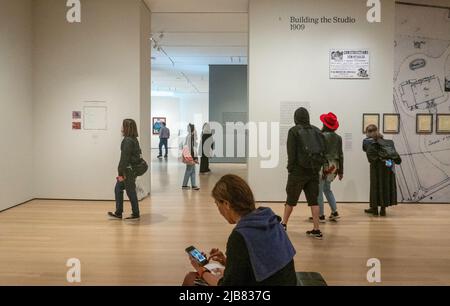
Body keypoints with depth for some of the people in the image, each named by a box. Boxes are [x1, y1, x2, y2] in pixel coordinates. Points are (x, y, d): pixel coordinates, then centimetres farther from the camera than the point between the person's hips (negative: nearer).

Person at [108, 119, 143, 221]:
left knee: (131, 192, 3)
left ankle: (136, 214, 16)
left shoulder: (128, 141, -19)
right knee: (118, 189, 15)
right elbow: (138, 153, 15)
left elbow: (124, 158, -21)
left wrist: (121, 173, -19)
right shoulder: (133, 139, 10)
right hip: (131, 169, 10)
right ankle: (118, 213, 22)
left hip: (128, 170, -10)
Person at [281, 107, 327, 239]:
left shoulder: (294, 131, -4)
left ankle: (283, 224, 23)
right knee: (313, 200, 8)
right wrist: (318, 166, 7)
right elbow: (323, 150, 5)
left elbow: (291, 152, -10)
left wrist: (290, 168, -4)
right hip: (314, 170, 4)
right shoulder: (316, 130, 8)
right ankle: (317, 230, 6)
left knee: (291, 199, 9)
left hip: (299, 170, -3)